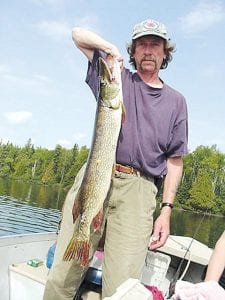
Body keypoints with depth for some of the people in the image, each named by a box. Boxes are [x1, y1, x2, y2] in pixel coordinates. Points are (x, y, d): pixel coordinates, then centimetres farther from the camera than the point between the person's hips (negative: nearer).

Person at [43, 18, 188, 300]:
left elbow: (175, 160, 13)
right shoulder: (117, 77, 17)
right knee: (62, 276, -5)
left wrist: (166, 210, 5)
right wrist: (110, 48, 3)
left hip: (138, 190, 0)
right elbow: (78, 34, 20)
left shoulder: (175, 101, 17)